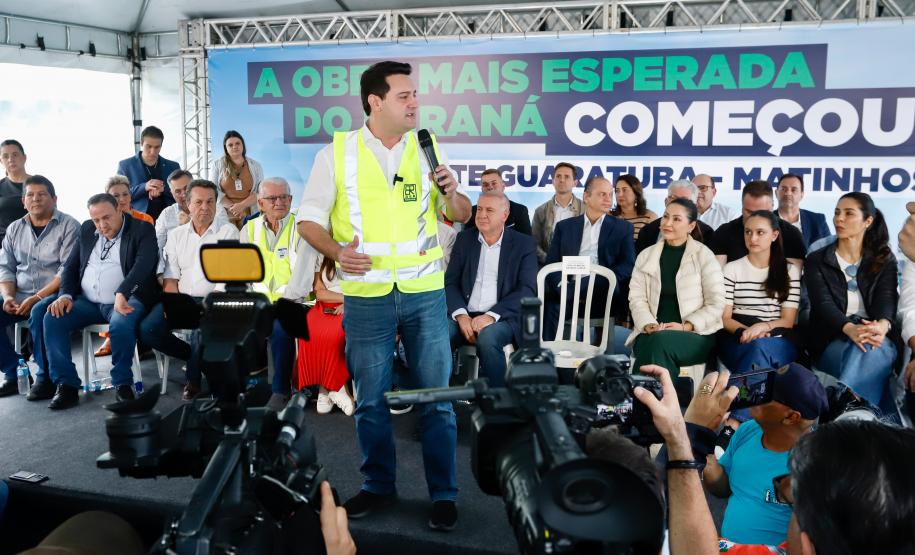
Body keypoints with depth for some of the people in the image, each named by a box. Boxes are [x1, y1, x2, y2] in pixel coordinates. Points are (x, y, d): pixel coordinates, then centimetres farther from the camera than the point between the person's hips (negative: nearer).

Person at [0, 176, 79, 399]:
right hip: (19, 297, 6)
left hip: (54, 295, -6)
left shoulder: (68, 226, -3)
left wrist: (37, 298, -19)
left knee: (39, 313, -35)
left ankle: (46, 378, -17)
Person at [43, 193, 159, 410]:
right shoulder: (86, 230, 16)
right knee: (52, 319, -18)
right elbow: (71, 266, 17)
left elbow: (143, 264, -18)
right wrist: (66, 295, -3)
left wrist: (122, 294, -33)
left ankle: (123, 384, -16)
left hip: (124, 300, -5)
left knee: (121, 324, -36)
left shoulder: (142, 230, -2)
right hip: (87, 302, 6)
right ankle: (67, 385, -12)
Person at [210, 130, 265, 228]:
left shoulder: (255, 165, 10)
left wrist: (242, 205, -13)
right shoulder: (217, 164, 8)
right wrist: (232, 206, -10)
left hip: (250, 213, 0)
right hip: (225, 214, 0)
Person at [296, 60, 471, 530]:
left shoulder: (426, 149, 6)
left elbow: (461, 216, 11)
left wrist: (451, 193, -11)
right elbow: (308, 220, 2)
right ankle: (378, 486, 29)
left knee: (436, 397, 5)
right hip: (366, 295, -1)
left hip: (424, 292, 1)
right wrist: (336, 251, -16)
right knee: (371, 399, 10)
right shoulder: (336, 153, 0)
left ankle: (443, 494, 18)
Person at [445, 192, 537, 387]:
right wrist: (461, 314, -12)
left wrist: (491, 315, -18)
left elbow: (527, 290, -5)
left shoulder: (524, 244, 5)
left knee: (487, 339, -35)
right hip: (465, 316, 3)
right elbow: (450, 282, 8)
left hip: (503, 318, -2)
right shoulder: (464, 239, 14)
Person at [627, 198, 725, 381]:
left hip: (696, 336, -2)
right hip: (652, 335, 2)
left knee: (661, 341, -34)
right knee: (654, 342, -34)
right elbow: (636, 299, 5)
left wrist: (686, 326, -14)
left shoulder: (704, 256, 3)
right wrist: (649, 326, -14)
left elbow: (717, 304, -2)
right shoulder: (646, 256, 12)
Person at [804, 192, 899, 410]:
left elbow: (887, 298, -3)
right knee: (860, 352, -36)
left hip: (878, 338, 1)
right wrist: (849, 329, -29)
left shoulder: (884, 260, 14)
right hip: (832, 340, 0)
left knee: (867, 352, -36)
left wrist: (882, 326, -29)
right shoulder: (817, 260, 9)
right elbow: (823, 302, -7)